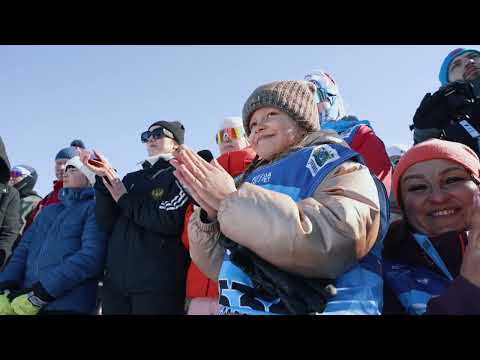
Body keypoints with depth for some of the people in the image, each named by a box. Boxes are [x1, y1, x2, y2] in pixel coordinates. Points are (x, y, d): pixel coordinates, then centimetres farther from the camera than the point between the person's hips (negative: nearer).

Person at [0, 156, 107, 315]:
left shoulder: (94, 208, -2)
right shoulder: (48, 210, 20)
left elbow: (91, 256, -15)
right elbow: (24, 248, 13)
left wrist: (41, 293, -18)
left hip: (67, 306, -6)